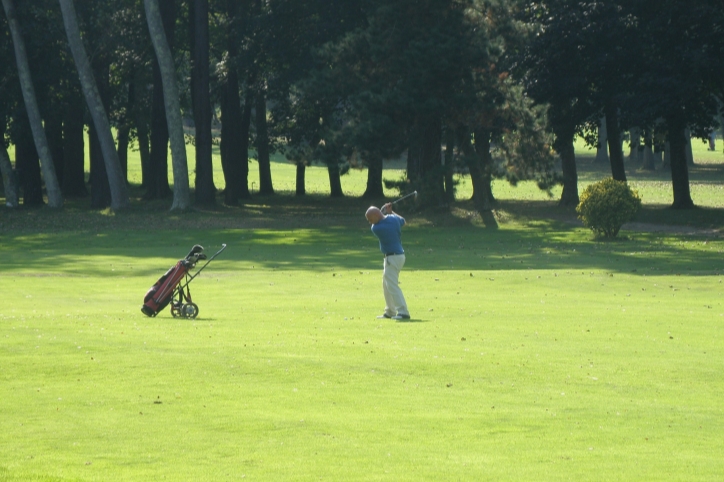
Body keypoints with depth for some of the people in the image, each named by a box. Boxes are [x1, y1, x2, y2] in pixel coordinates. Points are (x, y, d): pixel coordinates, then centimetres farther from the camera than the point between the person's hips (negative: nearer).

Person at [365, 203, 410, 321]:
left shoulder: (376, 228, -20)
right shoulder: (393, 219, -2)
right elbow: (402, 220, 21)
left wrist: (384, 210, 11)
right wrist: (390, 211, 27)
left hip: (392, 258, -9)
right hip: (399, 255, 9)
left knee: (392, 285, -15)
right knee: (386, 285, 19)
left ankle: (403, 312, -24)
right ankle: (390, 311, 25)